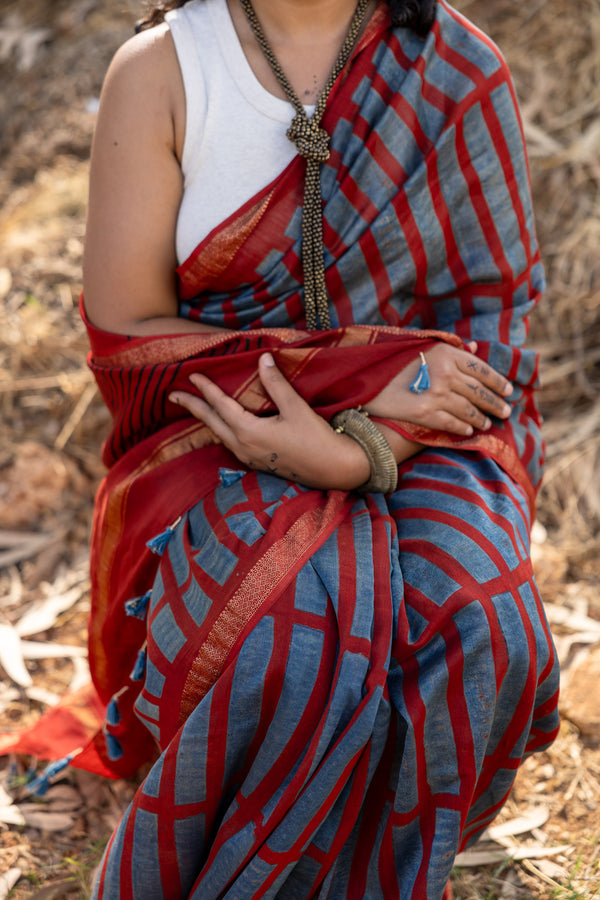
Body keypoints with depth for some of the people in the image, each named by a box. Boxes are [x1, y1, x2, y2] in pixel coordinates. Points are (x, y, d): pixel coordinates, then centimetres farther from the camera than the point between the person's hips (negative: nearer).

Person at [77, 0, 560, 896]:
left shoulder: (463, 72, -1)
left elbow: (499, 317, -2)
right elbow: (124, 337, -7)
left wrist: (356, 447, -20)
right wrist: (362, 374, -16)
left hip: (423, 443, 2)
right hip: (219, 434, -1)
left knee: (479, 635, -29)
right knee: (283, 649, -32)